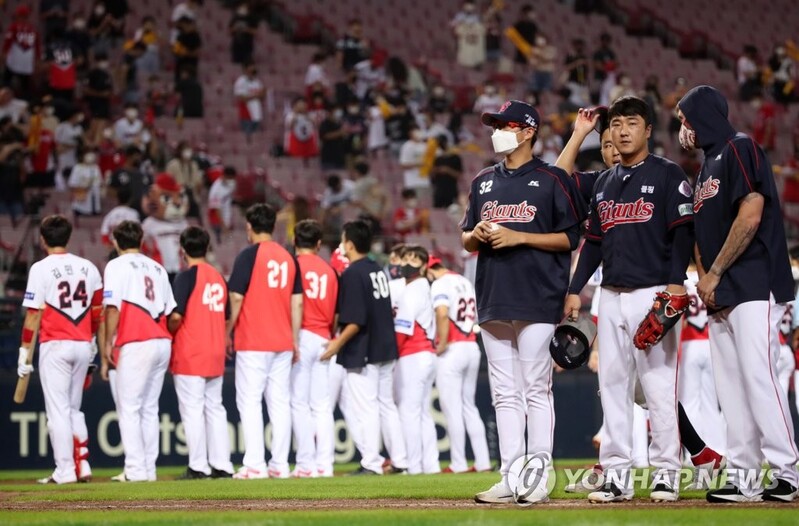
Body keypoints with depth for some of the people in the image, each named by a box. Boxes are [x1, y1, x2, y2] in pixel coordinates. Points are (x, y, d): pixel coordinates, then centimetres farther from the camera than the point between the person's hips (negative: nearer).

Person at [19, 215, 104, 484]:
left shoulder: (41, 269, -6)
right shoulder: (88, 268, 8)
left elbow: (33, 315, -9)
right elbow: (98, 313, 10)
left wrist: (25, 351, -5)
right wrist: (95, 346, 19)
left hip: (54, 346, -5)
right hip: (83, 346, 5)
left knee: (58, 410, -1)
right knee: (73, 409, 16)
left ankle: (65, 470, -4)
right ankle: (82, 465, 10)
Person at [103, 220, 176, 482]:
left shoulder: (117, 265, 0)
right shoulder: (157, 268, 19)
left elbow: (113, 306, -10)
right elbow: (171, 312, 15)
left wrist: (108, 342, -6)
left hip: (135, 345, -6)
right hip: (162, 343, 6)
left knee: (128, 407, -4)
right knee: (149, 408, 11)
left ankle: (135, 469, -10)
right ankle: (149, 469, 9)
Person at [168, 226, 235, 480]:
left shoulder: (186, 277, -10)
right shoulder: (219, 277, 11)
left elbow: (176, 316, -18)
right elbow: (227, 316, 14)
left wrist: (168, 333, 0)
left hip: (189, 354, -7)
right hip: (216, 354, 7)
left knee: (192, 409, -4)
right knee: (215, 408, 11)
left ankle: (198, 466, -5)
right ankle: (222, 465, 9)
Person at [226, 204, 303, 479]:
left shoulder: (249, 255, -7)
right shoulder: (288, 258, 10)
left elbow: (237, 298, -10)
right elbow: (297, 302, 9)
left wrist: (228, 333, 1)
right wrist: (295, 340, 14)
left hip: (252, 342, -6)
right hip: (282, 342, 6)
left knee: (249, 402, -4)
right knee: (280, 402, 7)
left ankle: (254, 465, -10)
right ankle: (280, 464, 6)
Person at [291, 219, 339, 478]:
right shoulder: (329, 270, 10)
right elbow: (335, 313, 11)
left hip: (302, 337, -5)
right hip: (323, 339, 5)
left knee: (299, 403, -3)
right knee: (322, 405, 6)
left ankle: (306, 464, -7)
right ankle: (324, 463, 2)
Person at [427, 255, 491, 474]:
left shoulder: (440, 284, -9)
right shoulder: (466, 282, 16)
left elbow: (442, 313, -24)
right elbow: (477, 315, 19)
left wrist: (442, 345, -18)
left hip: (452, 350, -8)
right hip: (472, 348, 8)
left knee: (452, 408, -3)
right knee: (469, 407, 13)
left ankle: (458, 464, -3)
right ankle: (483, 462, 9)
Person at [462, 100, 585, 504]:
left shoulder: (552, 179, -1)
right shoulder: (484, 182, 17)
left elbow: (571, 238, -6)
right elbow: (466, 241, 21)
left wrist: (517, 237, -13)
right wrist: (477, 234, -2)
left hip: (537, 300, -6)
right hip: (494, 301, 6)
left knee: (536, 390, -6)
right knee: (505, 393, 6)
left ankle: (538, 480, -3)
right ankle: (509, 478, 7)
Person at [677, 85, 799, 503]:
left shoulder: (741, 150, -4)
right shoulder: (705, 168, 23)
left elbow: (749, 218, -15)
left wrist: (714, 275, -12)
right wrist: (703, 280, 6)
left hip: (753, 288, -9)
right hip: (719, 296, 9)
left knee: (758, 378, -16)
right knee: (731, 388, 6)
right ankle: (742, 479, 7)